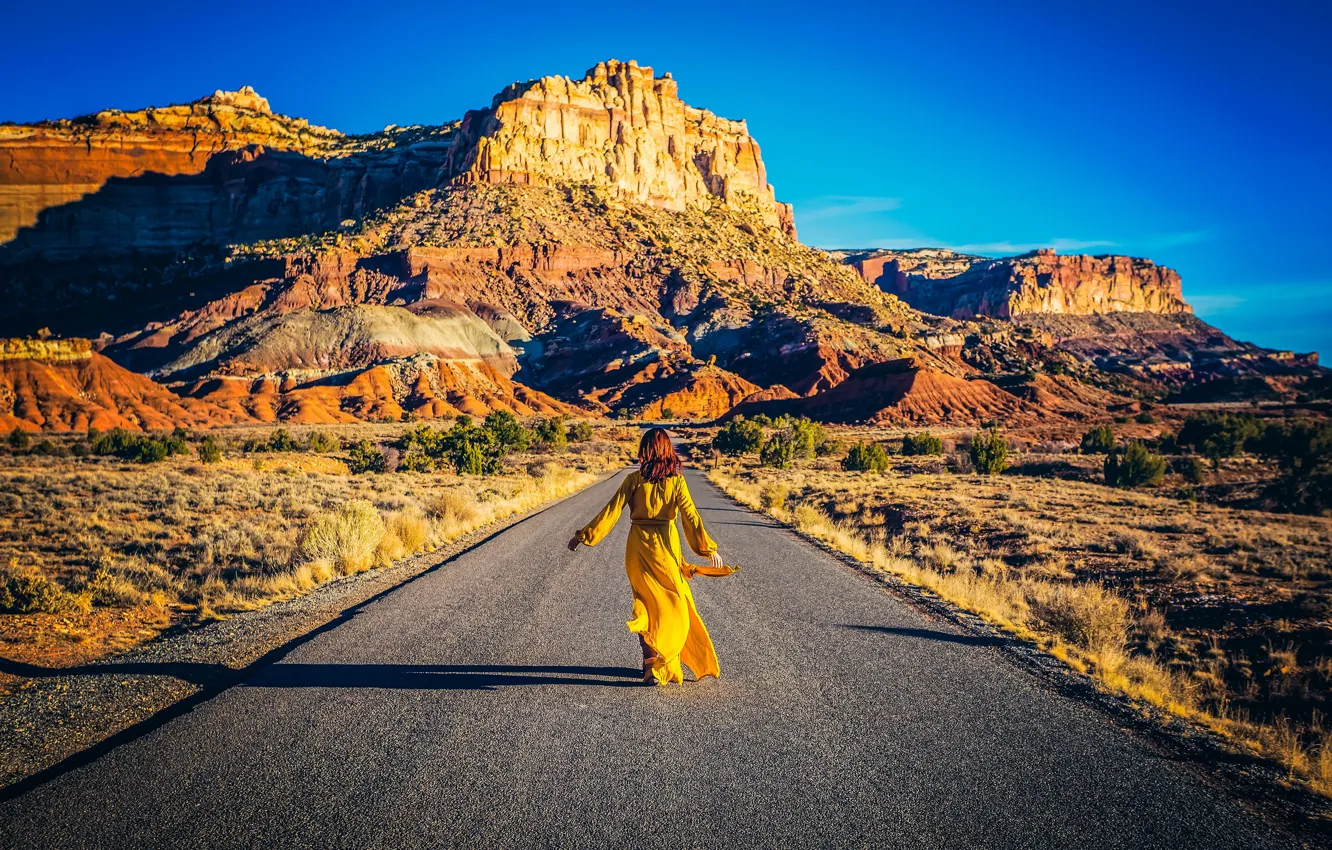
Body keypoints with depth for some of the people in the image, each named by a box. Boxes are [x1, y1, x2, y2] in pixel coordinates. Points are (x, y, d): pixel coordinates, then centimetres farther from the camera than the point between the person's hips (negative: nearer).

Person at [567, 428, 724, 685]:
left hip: (638, 547, 2)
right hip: (665, 546, -2)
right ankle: (659, 667, 5)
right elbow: (690, 517, -11)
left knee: (647, 602, 17)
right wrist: (709, 549, -8)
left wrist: (584, 536, 2)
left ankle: (651, 660, 22)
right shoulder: (676, 480, -6)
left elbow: (611, 511, -5)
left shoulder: (634, 480, -3)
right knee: (673, 606, 10)